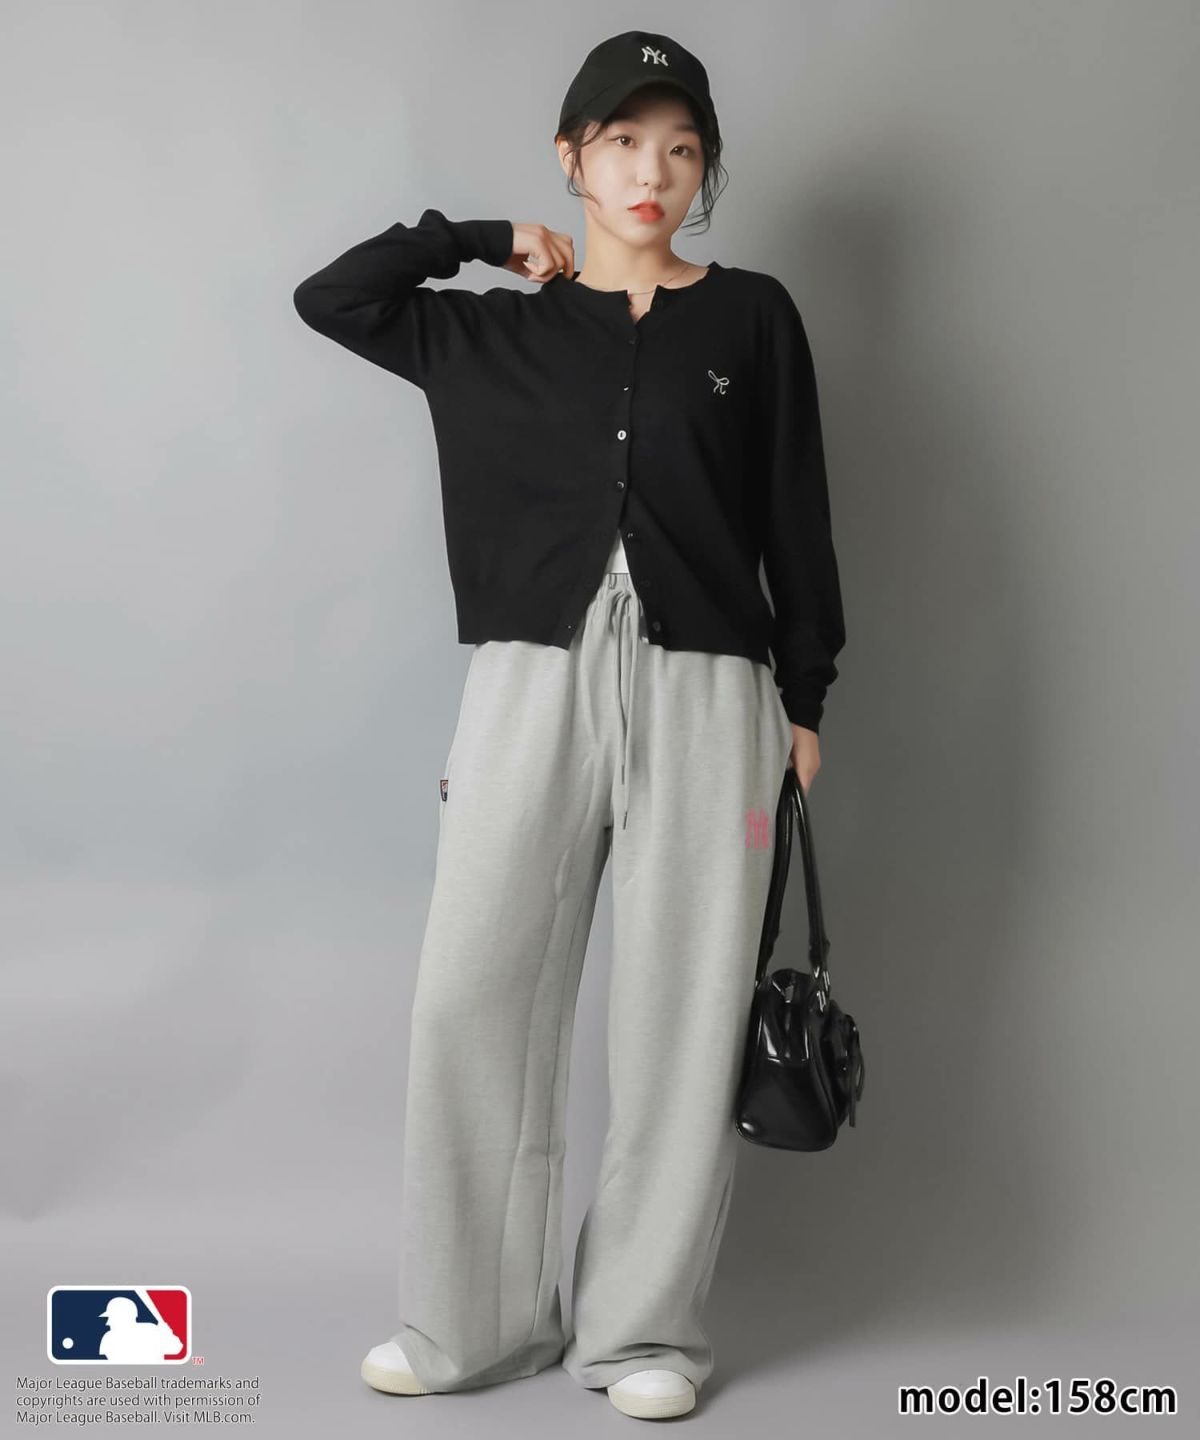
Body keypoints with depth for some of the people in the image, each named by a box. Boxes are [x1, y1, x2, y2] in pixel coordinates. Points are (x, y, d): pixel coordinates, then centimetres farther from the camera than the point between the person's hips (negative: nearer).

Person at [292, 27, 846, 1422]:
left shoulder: (751, 316, 10)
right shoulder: (500, 329, 14)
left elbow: (794, 515, 9)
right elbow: (328, 298, 11)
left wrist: (804, 700, 6)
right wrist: (485, 242, 12)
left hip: (703, 691, -1)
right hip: (532, 682, 1)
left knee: (679, 1016, 0)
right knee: (471, 1002, -1)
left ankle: (646, 1327, 14)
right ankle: (472, 1318, 13)